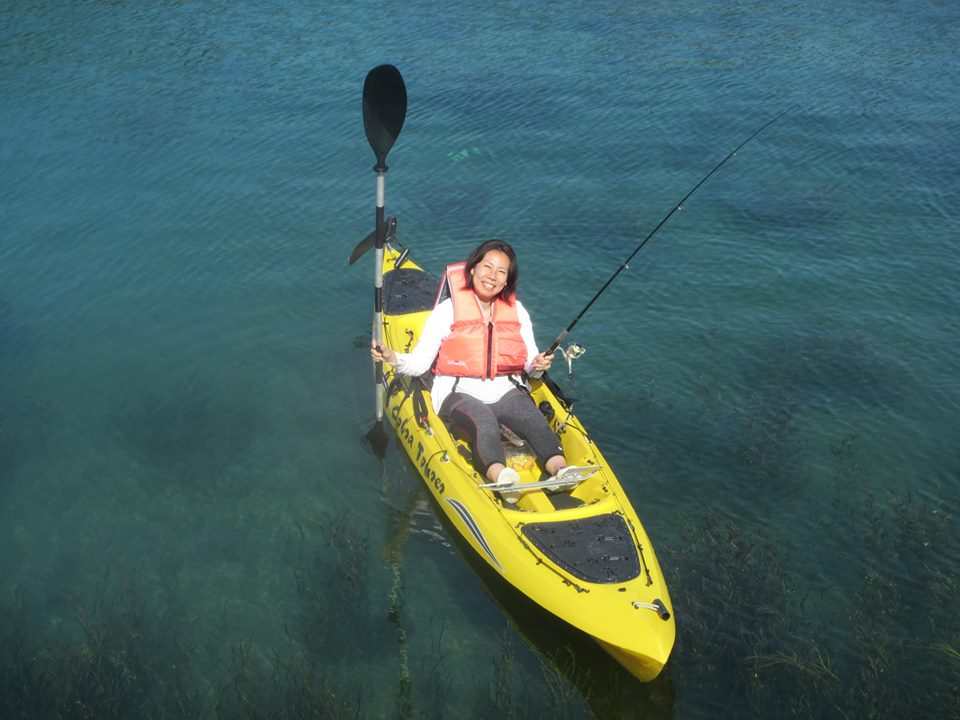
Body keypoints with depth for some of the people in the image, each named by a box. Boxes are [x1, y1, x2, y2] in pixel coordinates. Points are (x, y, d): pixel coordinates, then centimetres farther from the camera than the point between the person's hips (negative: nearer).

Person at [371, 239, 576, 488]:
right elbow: (419, 363, -1)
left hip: (508, 392, 3)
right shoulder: (447, 310, 3)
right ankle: (500, 478, -64)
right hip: (460, 395, -3)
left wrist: (538, 366, -12)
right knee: (485, 423, -37)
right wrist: (391, 357, -21)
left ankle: (561, 471, -56)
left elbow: (530, 362, 11)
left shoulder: (517, 311, 13)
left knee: (534, 419, -30)